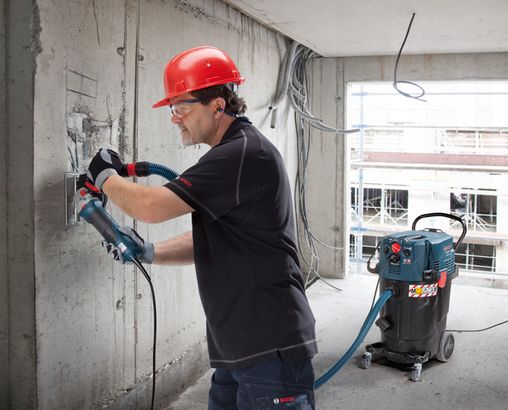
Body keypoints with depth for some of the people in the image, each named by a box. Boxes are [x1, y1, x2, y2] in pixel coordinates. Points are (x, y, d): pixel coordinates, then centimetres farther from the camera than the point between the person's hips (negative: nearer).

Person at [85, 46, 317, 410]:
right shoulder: (232, 155, 17)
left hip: (271, 348, -10)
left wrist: (105, 176, -2)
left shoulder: (244, 154, -18)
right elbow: (210, 243, 21)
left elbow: (151, 207, -20)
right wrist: (147, 253, 11)